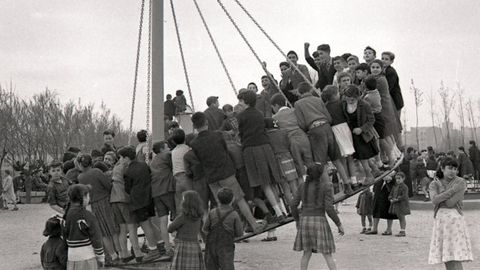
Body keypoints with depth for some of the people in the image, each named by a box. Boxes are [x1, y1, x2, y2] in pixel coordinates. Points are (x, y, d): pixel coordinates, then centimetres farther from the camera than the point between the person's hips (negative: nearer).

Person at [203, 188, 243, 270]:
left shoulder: (212, 213, -5)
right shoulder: (234, 215, -12)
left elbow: (205, 230, 6)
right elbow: (239, 233, -3)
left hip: (211, 247, 3)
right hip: (226, 249, -3)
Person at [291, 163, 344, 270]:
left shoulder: (303, 186, 7)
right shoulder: (327, 186, -7)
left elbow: (294, 206, 6)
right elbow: (329, 208, -14)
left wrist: (297, 221, 21)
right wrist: (339, 224, -4)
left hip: (305, 221, 4)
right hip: (319, 223, -4)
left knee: (307, 253, 17)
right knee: (328, 256, 3)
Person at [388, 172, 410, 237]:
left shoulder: (404, 187, -12)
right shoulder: (395, 187, 11)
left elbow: (404, 196, -21)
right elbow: (391, 194, 13)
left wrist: (397, 199, -25)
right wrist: (391, 199, -6)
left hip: (402, 204, -8)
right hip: (396, 204, 8)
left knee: (402, 217, -4)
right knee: (399, 218, 12)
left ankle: (403, 231, -1)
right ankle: (401, 231, 19)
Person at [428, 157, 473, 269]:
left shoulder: (460, 182, -4)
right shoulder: (434, 184, 6)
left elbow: (451, 203, -13)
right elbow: (434, 200, -14)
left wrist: (440, 197, 0)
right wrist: (452, 190, -14)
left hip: (455, 220, -3)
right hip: (440, 221, 4)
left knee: (456, 259, -10)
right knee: (446, 259, 7)